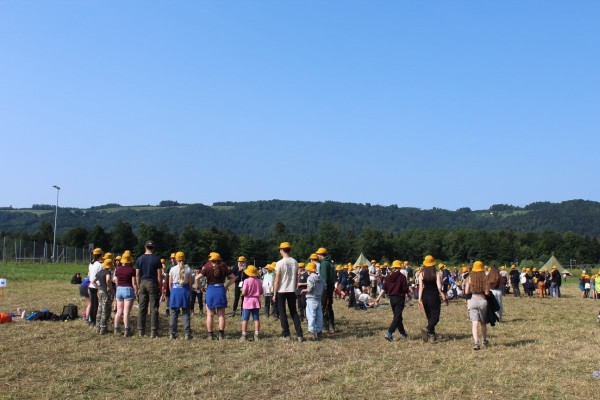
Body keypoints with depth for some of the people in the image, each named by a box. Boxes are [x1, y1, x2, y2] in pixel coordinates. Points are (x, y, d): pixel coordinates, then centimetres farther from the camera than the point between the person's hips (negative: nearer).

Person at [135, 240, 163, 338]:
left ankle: (141, 331, 10)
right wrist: (160, 287, 2)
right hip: (152, 284, -3)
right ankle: (153, 331, -2)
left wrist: (138, 287, 12)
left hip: (142, 283, 3)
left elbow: (137, 275, 6)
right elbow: (159, 275, -5)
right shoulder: (156, 259, -3)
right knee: (154, 309, -1)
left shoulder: (139, 259, 6)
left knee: (142, 309, 8)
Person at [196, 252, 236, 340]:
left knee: (210, 314, 9)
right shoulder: (224, 267, 2)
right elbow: (233, 278, 5)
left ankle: (210, 334, 9)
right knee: (221, 314, 8)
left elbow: (197, 278, -13)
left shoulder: (207, 267, -4)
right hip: (221, 290, 1)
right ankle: (221, 334, 6)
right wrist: (227, 286, 10)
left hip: (210, 290, -1)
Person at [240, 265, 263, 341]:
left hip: (248, 302, -4)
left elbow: (243, 293, -17)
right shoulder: (258, 281, 1)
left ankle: (243, 335, 2)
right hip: (256, 302, 4)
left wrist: (242, 293, 4)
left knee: (245, 319, 3)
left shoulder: (246, 281, -12)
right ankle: (256, 335, 8)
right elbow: (261, 292, 5)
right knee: (256, 319, 8)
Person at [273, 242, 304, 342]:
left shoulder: (280, 263, -12)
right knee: (294, 312, 11)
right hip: (292, 291, 4)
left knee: (282, 312, 7)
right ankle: (299, 334, 5)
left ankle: (286, 334, 8)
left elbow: (277, 280, -11)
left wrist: (274, 294, -5)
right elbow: (296, 278, 8)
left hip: (281, 291, -4)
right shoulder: (295, 262, 2)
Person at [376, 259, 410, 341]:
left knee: (397, 316, 18)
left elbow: (384, 288, 0)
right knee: (397, 317, -5)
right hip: (400, 298, -5)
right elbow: (405, 289, -9)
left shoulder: (388, 276, 3)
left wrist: (379, 297, 2)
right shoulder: (402, 276, -10)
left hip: (392, 298, 5)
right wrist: (408, 295, 10)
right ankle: (389, 333, -19)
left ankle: (402, 333, 28)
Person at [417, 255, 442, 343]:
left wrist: (420, 299, -2)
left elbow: (420, 287, -4)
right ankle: (426, 329, -23)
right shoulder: (436, 274, -7)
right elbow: (439, 287, -12)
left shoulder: (421, 274, -1)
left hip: (425, 296, 3)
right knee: (435, 317, 2)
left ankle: (431, 335, 20)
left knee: (429, 317, 17)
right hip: (434, 296, -3)